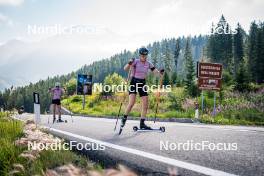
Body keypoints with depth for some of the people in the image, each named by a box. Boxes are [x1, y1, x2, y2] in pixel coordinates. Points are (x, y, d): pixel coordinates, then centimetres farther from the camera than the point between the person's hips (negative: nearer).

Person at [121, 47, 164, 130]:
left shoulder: (148, 64, 2)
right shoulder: (135, 61, -11)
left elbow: (155, 71, 0)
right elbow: (125, 69, -23)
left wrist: (160, 73, -23)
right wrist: (129, 63, -43)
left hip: (142, 83, 5)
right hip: (134, 83, -5)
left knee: (145, 104, 0)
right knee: (131, 103, -18)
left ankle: (142, 124, 9)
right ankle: (124, 119, 2)